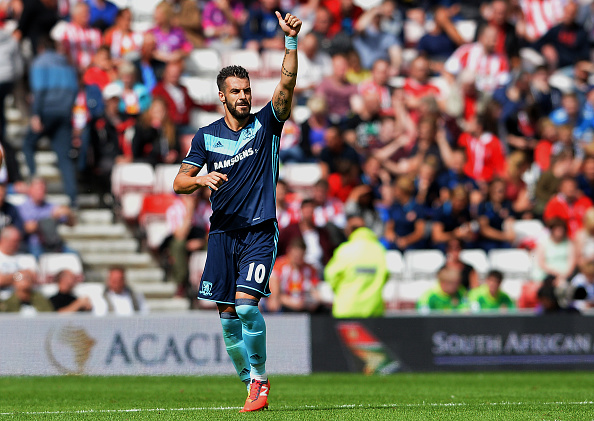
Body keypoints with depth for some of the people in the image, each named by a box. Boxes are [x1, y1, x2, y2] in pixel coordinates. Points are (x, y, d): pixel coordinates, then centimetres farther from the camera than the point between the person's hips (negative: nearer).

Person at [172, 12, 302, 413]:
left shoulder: (266, 124, 1)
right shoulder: (206, 136, 6)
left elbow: (287, 84, -14)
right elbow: (179, 183, 7)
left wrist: (291, 40, -25)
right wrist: (202, 179, -15)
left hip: (260, 230, -3)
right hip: (223, 232, 3)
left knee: (246, 303, -19)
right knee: (228, 313, 2)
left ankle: (260, 376, -4)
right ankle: (250, 381, 16)